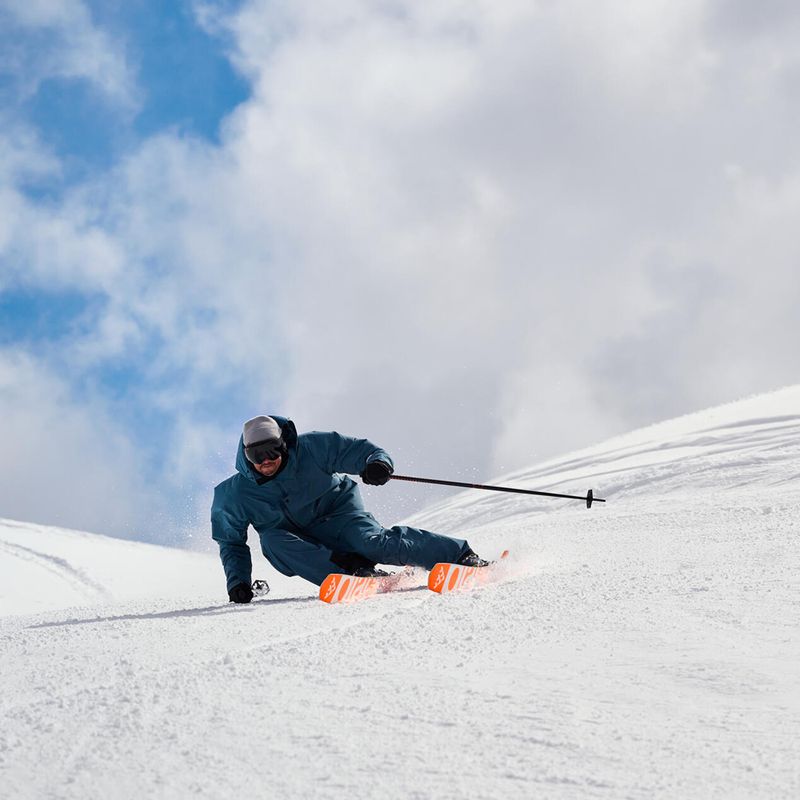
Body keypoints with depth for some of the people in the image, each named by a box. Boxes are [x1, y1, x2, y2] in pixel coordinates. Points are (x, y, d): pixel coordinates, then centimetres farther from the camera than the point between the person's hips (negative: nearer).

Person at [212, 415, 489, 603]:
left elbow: (359, 449, -8)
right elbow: (232, 544, 2)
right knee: (271, 540, -32)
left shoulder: (310, 448, -15)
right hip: (296, 545, 2)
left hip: (337, 513, -2)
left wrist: (377, 462, -31)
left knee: (374, 543, -30)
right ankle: (351, 569, -35)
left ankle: (461, 554, -26)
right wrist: (237, 581, -13)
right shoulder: (235, 494, -11)